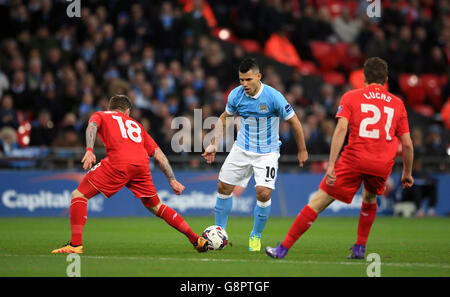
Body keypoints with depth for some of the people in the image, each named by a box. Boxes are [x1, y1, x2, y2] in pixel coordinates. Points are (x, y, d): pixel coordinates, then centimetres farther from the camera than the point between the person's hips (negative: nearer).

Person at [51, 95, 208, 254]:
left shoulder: (100, 115, 27)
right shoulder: (136, 125, 36)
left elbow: (92, 126, 1)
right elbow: (159, 154, 29)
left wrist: (89, 150, -13)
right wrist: (172, 180, 28)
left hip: (118, 163, -4)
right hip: (141, 164, 4)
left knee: (79, 195, 6)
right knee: (156, 207, 22)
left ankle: (75, 245, -8)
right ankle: (196, 240, 20)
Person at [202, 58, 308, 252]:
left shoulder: (273, 97, -20)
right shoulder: (236, 95, -9)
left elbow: (294, 121, -8)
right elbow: (224, 117, 11)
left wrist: (302, 150, -1)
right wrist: (214, 144, 8)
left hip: (267, 152, -4)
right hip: (242, 149, 4)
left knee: (263, 193, -17)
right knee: (224, 187, 2)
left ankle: (256, 236, 6)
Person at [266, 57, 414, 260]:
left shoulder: (351, 97, 8)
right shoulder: (397, 103, 15)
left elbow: (341, 129, -7)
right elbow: (407, 144, 13)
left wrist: (331, 164, -11)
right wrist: (407, 173, 26)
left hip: (354, 159, -3)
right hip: (383, 164, 3)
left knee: (318, 202, 1)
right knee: (369, 199, 34)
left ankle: (283, 249, 0)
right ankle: (360, 248, 28)